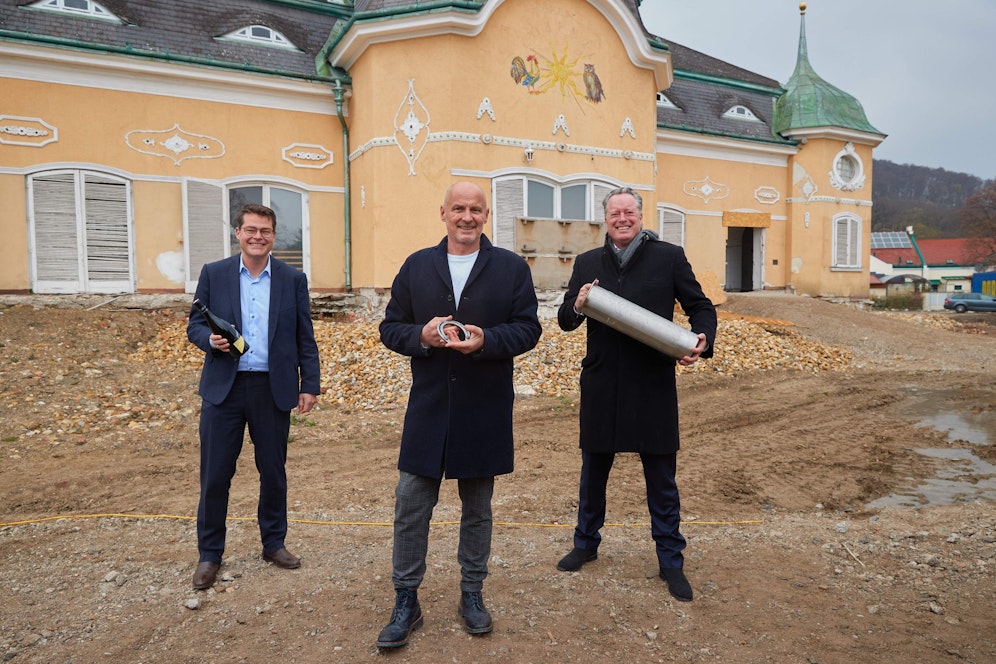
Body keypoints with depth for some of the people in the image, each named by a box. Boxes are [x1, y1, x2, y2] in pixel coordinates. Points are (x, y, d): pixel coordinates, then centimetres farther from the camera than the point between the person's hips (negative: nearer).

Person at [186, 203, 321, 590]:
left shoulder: (293, 279, 4)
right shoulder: (213, 274, 4)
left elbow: (305, 338, 5)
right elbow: (194, 325, 6)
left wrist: (310, 385, 0)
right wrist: (210, 339, -16)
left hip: (273, 389, 1)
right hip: (223, 388, 0)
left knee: (274, 471, 11)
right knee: (215, 474, 4)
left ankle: (274, 543, 29)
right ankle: (209, 554, 21)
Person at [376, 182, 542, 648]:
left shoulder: (511, 268, 1)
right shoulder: (416, 267, 6)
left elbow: (528, 328, -3)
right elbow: (390, 328, 5)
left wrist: (486, 340, -21)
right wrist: (422, 335, -16)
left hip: (485, 412, -1)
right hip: (427, 407, 1)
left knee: (478, 508, 14)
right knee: (410, 506, 4)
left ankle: (471, 594, 32)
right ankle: (406, 601, 21)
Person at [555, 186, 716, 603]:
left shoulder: (669, 257, 0)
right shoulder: (587, 263, 6)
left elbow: (701, 307, 5)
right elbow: (565, 322, 6)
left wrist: (702, 340, -15)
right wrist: (577, 306, -17)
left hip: (653, 386, -2)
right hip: (601, 385, 2)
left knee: (661, 480, 8)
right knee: (593, 471, 17)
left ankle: (670, 561, 25)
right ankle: (586, 544, 37)